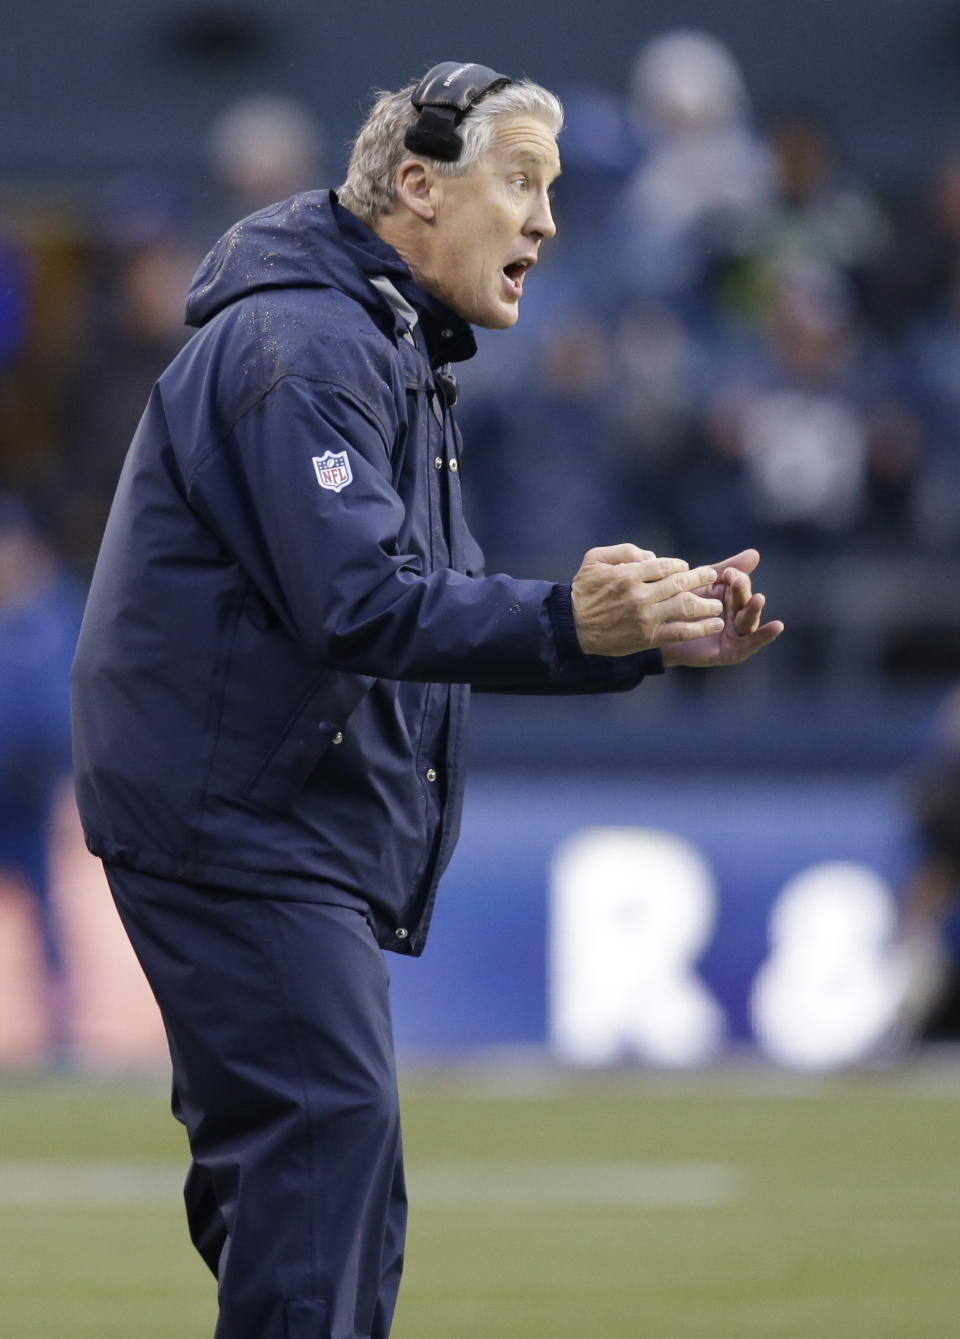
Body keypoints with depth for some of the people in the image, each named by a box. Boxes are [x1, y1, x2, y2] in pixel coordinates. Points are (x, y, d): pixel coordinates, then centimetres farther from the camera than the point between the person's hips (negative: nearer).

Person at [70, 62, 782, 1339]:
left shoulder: (390, 358, 21)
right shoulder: (303, 346, -15)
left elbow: (443, 612, 18)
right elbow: (357, 602, -27)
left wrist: (651, 633, 5)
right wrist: (566, 624, -39)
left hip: (300, 824, 11)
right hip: (237, 814, -11)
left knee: (276, 1153, 11)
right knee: (330, 1123, -17)